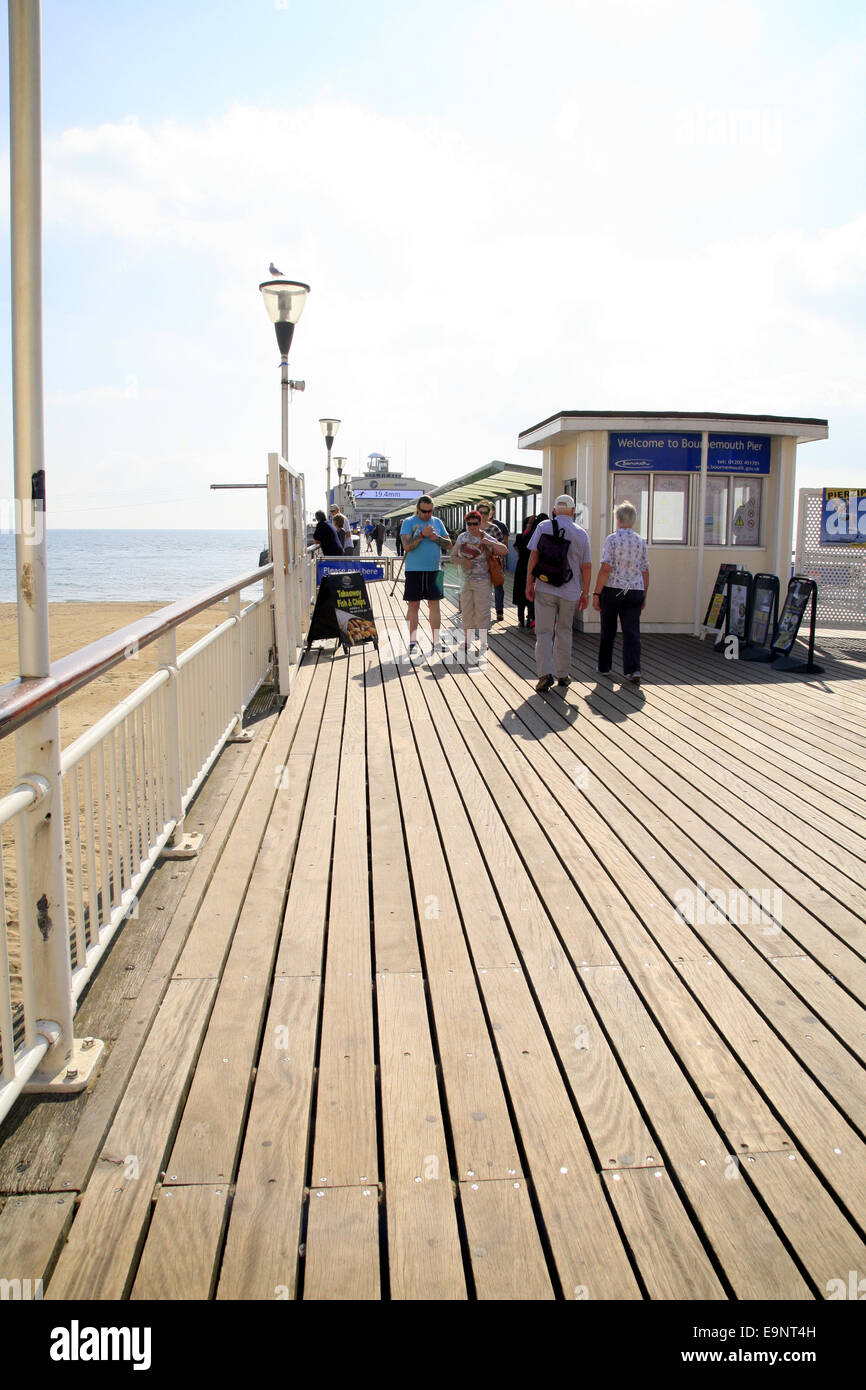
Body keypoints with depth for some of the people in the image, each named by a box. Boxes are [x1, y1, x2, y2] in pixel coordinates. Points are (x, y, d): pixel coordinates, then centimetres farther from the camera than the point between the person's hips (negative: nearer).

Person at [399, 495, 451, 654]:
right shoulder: (408, 522, -3)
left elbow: (448, 542, 8)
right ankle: (413, 641, 7)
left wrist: (437, 538, -10)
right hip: (414, 570, -4)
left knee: (434, 604, 6)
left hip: (433, 570, 4)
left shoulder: (437, 522, 10)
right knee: (413, 605, 0)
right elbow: (407, 546, -13)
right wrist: (423, 535, -20)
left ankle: (436, 640, 11)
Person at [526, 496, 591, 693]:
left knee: (544, 632, 0)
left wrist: (529, 583, 1)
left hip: (545, 588, -1)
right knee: (564, 633, 14)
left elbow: (533, 556, -4)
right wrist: (585, 593, 11)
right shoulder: (581, 533, 4)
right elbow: (587, 566, 4)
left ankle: (546, 673, -16)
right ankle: (562, 674, 19)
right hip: (570, 591, 2)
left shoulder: (543, 527, 0)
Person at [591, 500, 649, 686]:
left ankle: (604, 667, 23)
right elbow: (645, 571, 9)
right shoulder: (641, 541, 5)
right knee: (632, 631, 1)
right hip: (635, 592, 3)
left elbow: (605, 568, -14)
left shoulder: (612, 539, -8)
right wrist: (644, 595, 18)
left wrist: (596, 593, -11)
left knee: (608, 631, 11)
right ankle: (633, 669, -12)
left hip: (612, 590, -2)